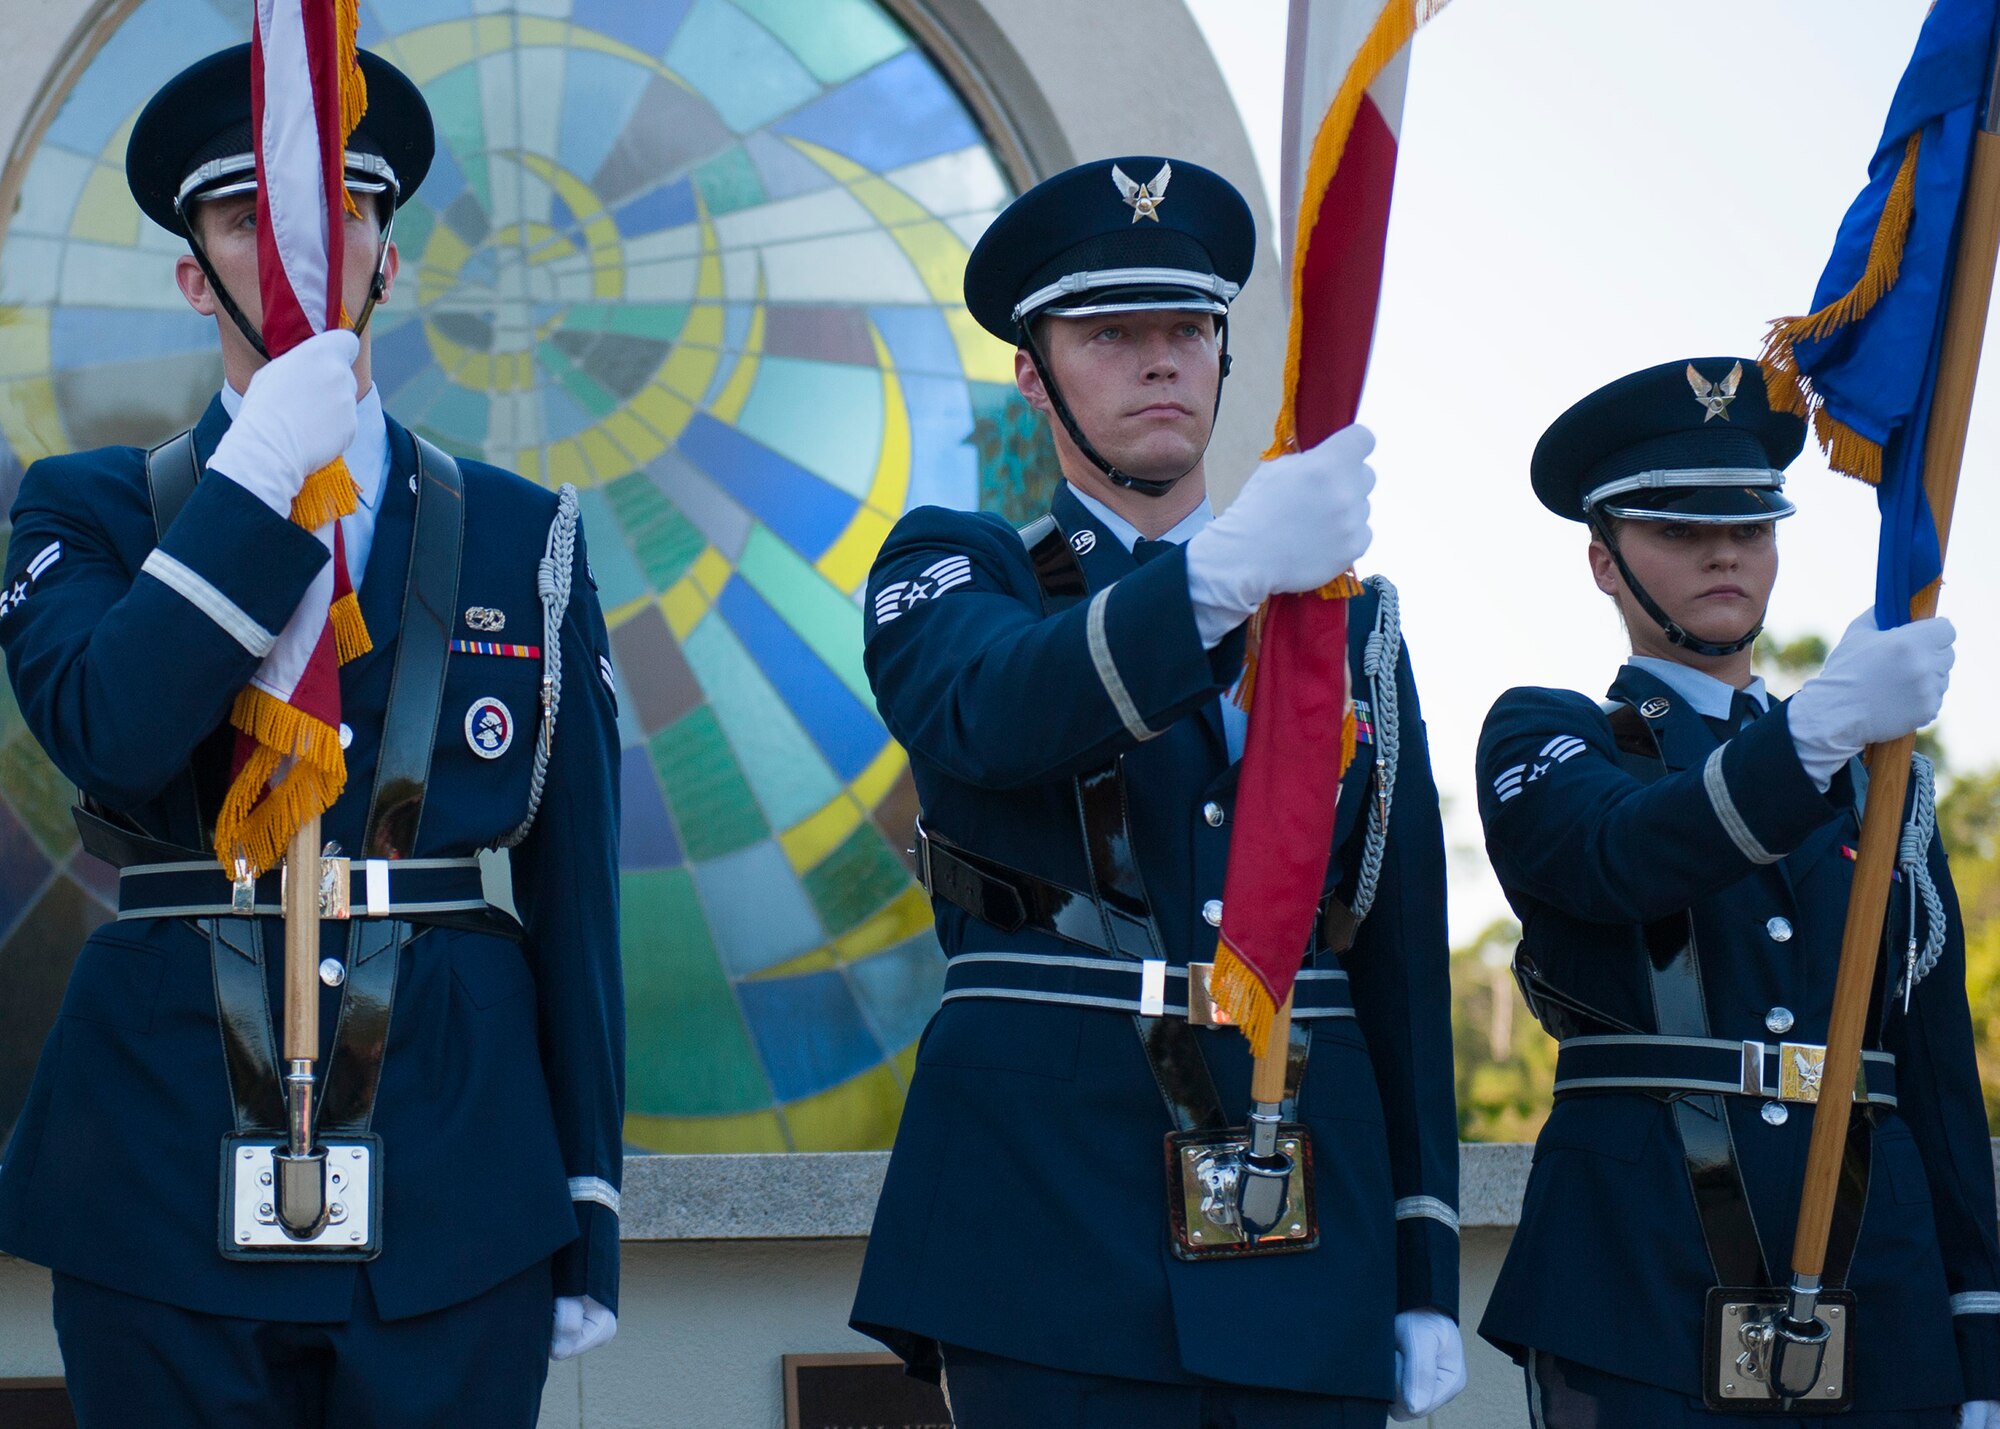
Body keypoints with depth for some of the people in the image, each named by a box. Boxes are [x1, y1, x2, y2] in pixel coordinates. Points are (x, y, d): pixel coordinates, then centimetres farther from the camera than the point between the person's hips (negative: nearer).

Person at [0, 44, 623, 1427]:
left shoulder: (523, 539, 9)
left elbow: (574, 890, 7)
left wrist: (588, 1214, 4)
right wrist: (264, 467, -13)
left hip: (453, 1199, 1)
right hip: (166, 1198, -1)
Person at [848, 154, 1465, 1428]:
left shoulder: (1350, 620, 16)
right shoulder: (951, 571, 7)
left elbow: (1404, 959, 12)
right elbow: (996, 716, -19)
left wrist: (1427, 1277, 6)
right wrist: (1227, 568, -35)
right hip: (1053, 1219, -3)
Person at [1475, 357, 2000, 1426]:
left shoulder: (1880, 783, 20)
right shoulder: (1539, 740, 9)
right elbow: (1625, 857, -16)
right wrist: (1825, 723, -31)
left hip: (1877, 1295, 4)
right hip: (1642, 1291, -3)